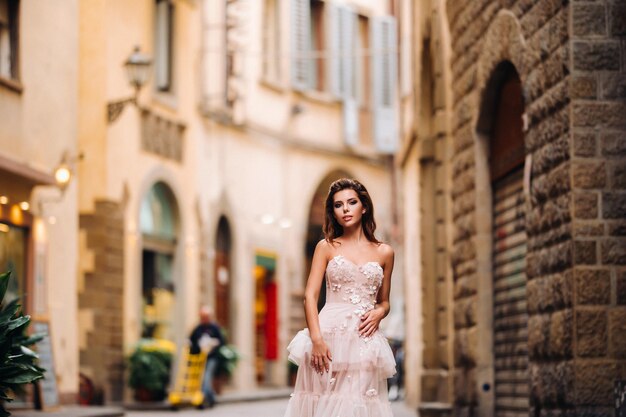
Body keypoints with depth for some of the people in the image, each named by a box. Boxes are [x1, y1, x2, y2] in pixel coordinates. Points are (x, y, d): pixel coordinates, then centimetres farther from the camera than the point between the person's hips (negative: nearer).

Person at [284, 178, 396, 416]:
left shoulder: (384, 252, 12)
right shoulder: (326, 247, 8)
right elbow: (310, 296, 0)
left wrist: (379, 313, -4)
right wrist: (316, 339, -14)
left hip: (364, 341, 1)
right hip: (328, 337, -1)